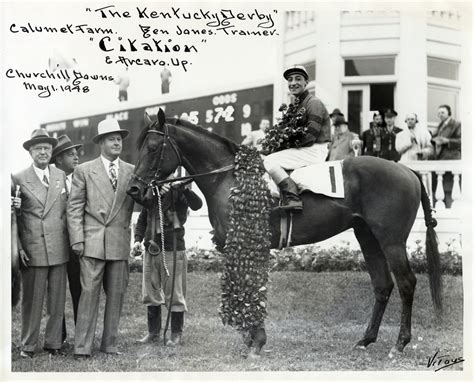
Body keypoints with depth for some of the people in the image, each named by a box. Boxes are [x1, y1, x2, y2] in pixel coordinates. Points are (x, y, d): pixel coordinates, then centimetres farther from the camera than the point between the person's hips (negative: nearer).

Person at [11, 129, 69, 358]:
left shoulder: (61, 176, 11)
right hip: (32, 249, -3)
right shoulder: (18, 179, 0)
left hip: (59, 247, 3)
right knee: (31, 299, 2)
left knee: (57, 299, 6)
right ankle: (28, 346, 13)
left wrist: (71, 240, 6)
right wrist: (19, 247, -7)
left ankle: (53, 343, 16)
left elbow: (67, 210, 13)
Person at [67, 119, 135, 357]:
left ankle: (109, 344, 15)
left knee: (116, 294, 6)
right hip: (92, 241, -3)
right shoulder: (84, 171, 5)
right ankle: (82, 347, 0)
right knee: (89, 292, -5)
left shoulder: (132, 172, 11)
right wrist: (77, 239, -6)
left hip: (120, 242, 3)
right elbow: (74, 208, 2)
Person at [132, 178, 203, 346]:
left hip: (172, 251, -5)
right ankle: (153, 332, 21)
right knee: (150, 294, 10)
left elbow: (197, 205, -24)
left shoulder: (179, 192, -6)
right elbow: (142, 219, 19)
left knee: (174, 294, 0)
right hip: (150, 251, 5)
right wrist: (138, 239, 5)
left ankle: (176, 334, 12)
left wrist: (183, 189, -37)